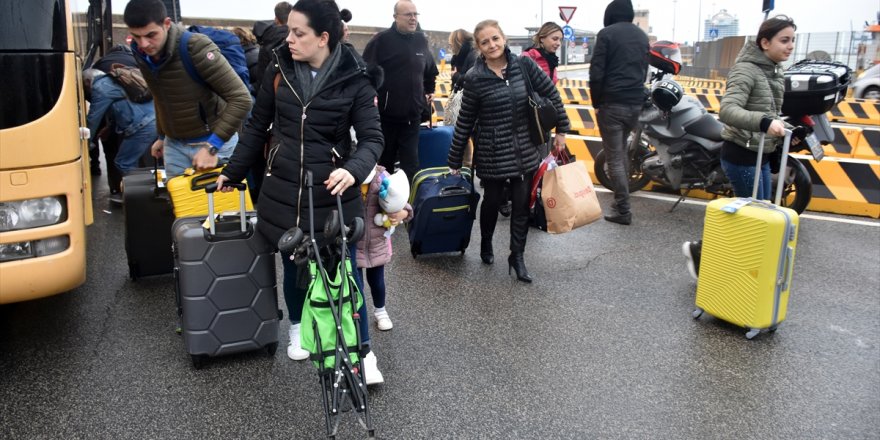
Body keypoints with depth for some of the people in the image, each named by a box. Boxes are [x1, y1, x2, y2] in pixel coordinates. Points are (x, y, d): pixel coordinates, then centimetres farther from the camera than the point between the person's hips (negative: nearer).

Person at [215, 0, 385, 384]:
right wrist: (231, 172, 13)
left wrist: (353, 169, -30)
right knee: (294, 265, 15)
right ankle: (296, 327, 42)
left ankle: (363, 353, 16)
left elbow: (372, 138, -11)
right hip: (284, 192, 3)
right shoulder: (278, 71, -1)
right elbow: (257, 127, 9)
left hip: (333, 194, -2)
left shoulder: (354, 79, -9)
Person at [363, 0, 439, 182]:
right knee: (383, 163, 10)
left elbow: (431, 71, 26)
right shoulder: (381, 40, -7)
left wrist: (429, 92, 23)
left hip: (412, 115, 3)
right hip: (384, 114, -3)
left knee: (411, 164, 0)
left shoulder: (421, 41, 8)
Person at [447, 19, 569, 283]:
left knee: (522, 204, 4)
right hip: (492, 153, -2)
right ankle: (486, 244, 38)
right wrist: (454, 161, -1)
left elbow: (551, 94, 5)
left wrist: (561, 130, 6)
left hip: (524, 150, 2)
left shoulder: (524, 65, -5)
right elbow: (464, 122, -5)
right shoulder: (475, 78, -10)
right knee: (492, 200, 11)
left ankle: (517, 256, 19)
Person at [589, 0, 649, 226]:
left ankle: (623, 210, -2)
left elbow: (596, 73, -11)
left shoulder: (606, 34, -7)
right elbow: (644, 71, 18)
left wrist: (596, 102, -1)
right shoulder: (642, 36, 14)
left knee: (614, 158, -3)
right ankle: (621, 199, 27)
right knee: (621, 151, 21)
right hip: (636, 103, 7)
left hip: (612, 103, -7)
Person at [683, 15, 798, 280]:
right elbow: (727, 110, -32)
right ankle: (700, 251, 10)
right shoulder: (746, 69, -17)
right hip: (741, 155, -9)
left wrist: (784, 129, 5)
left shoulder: (774, 72, 12)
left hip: (761, 156, 9)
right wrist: (764, 122, -45)